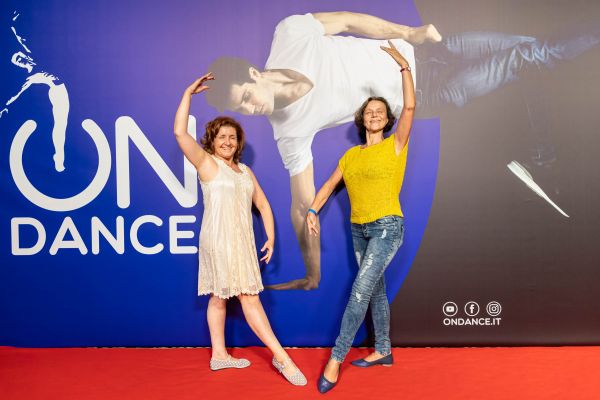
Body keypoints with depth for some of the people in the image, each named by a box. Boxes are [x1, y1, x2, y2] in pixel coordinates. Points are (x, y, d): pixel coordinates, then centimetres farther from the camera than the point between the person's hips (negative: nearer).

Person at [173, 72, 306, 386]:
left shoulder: (245, 170, 15)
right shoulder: (206, 163, -4)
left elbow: (262, 204, 15)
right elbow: (180, 132, -16)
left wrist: (271, 237, 6)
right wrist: (188, 94, -13)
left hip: (243, 241, 7)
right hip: (220, 239, -7)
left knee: (219, 297, 15)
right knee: (249, 298, -8)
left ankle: (219, 355, 24)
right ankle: (282, 358, -6)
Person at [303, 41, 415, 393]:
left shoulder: (395, 146, -4)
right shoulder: (351, 155, 10)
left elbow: (410, 106, -14)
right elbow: (330, 184, 10)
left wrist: (404, 65, -17)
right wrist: (313, 211, -2)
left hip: (388, 227, -6)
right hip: (359, 230, 6)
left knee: (360, 291, -14)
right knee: (376, 290, 15)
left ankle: (336, 359, -8)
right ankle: (383, 351, 28)